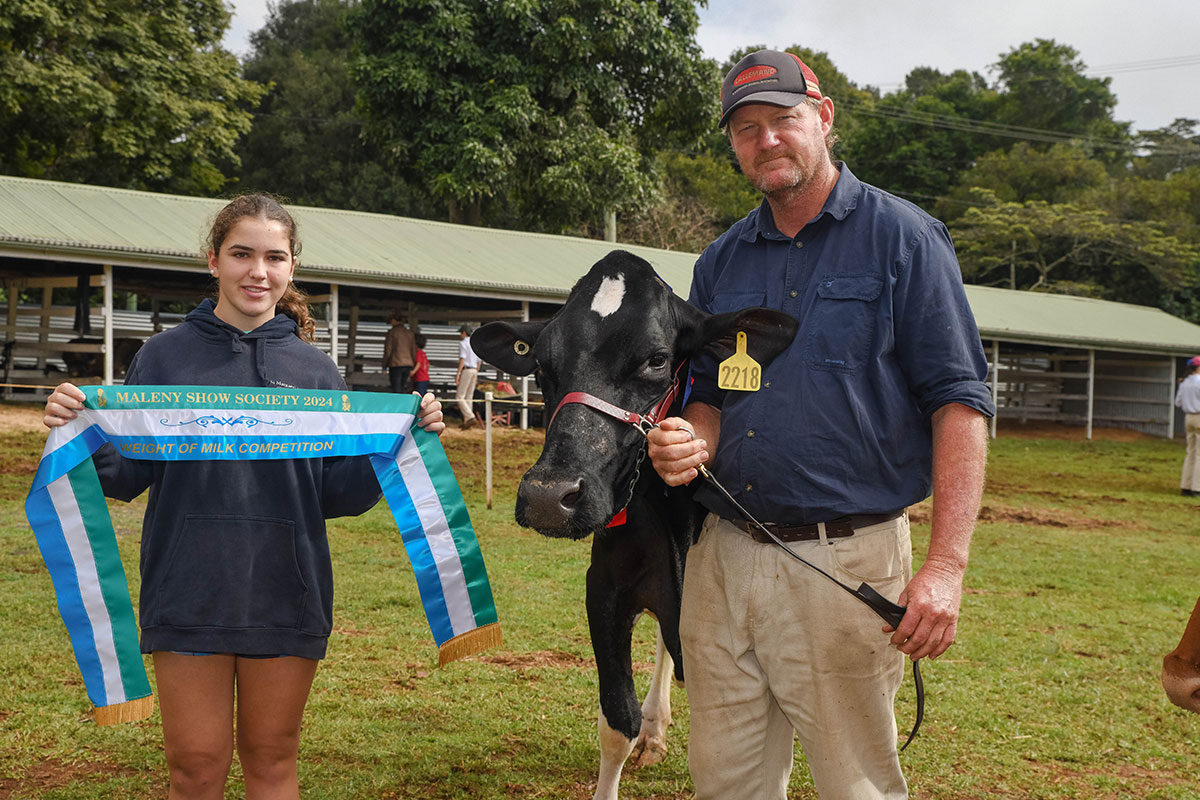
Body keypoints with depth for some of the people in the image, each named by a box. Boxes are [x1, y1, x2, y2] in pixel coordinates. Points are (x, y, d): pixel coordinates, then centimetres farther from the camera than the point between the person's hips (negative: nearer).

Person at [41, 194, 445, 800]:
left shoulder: (316, 371, 6)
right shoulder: (166, 356, 2)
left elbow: (337, 494, 4)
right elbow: (126, 476, 0)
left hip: (285, 596, 1)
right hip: (190, 592, -1)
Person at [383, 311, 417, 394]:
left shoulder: (391, 332, -6)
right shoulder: (410, 333, 10)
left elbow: (387, 351, -9)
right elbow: (413, 352, 11)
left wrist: (384, 367, -1)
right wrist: (411, 368, 17)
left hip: (396, 365, -6)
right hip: (407, 364, 6)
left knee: (396, 391, -5)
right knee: (401, 390, 16)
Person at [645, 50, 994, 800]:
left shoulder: (902, 238, -3)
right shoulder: (720, 261, 14)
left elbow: (958, 401, -8)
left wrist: (946, 566, -18)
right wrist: (691, 442, -4)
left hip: (847, 562, -5)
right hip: (722, 557, 5)